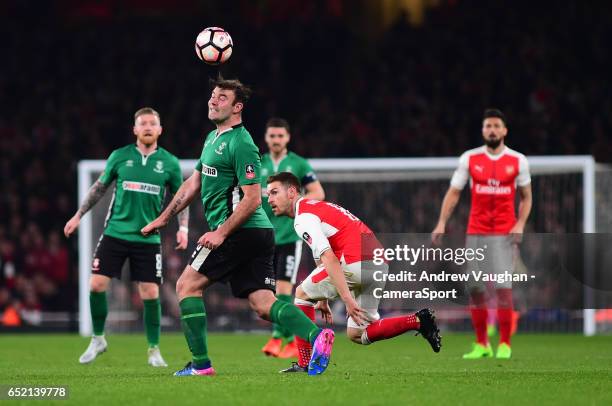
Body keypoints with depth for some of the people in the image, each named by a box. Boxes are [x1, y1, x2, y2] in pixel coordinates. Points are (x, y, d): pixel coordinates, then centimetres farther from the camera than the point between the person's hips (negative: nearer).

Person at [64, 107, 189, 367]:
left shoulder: (169, 163, 2)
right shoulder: (120, 157, 3)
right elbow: (100, 187, 14)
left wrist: (183, 228, -2)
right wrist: (79, 215, 12)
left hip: (148, 238, -1)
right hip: (115, 233, 1)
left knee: (150, 293, -6)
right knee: (96, 284, -8)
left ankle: (154, 350, 10)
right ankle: (98, 340, 12)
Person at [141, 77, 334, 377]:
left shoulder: (240, 144, -13)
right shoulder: (213, 138, 18)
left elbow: (252, 199, -18)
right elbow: (194, 183, 29)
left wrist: (221, 233, -19)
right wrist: (163, 218, 29)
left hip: (241, 232, -9)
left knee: (187, 284, -1)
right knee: (263, 305, -1)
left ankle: (200, 363, -2)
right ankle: (316, 336, -19)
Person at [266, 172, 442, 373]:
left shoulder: (303, 217, -6)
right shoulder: (316, 206, 27)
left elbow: (329, 258, -19)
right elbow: (323, 257, 36)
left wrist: (347, 298, -24)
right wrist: (323, 299, 40)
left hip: (356, 262, -9)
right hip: (379, 264, 9)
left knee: (302, 294, 11)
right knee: (357, 335, 16)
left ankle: (304, 363, 8)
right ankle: (418, 321, 4)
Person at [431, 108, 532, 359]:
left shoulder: (518, 161, 4)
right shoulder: (469, 159, 5)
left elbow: (526, 197, 12)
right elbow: (453, 193, 7)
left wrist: (520, 224, -4)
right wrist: (442, 222, -5)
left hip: (504, 233, -2)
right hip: (475, 232, 2)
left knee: (503, 287, -11)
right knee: (474, 289, 1)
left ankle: (504, 345, -3)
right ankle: (481, 344, 11)